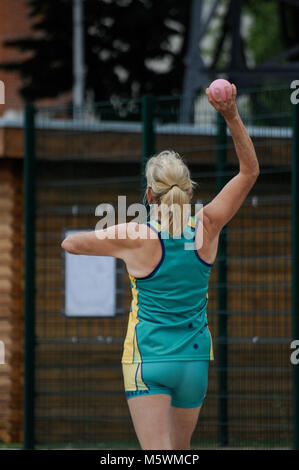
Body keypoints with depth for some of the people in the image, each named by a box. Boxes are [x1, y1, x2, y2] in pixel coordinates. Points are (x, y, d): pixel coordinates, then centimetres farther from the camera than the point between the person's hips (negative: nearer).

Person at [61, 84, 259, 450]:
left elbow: (70, 243, -2)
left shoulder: (135, 238, -15)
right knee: (180, 449, 20)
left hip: (148, 360, -4)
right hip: (195, 359, 4)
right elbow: (250, 170, -1)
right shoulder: (206, 229, -8)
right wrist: (232, 116, -9)